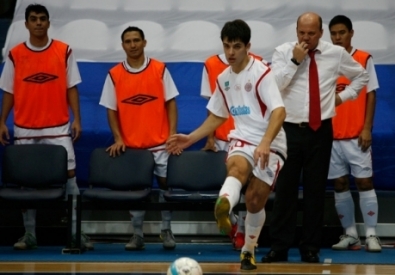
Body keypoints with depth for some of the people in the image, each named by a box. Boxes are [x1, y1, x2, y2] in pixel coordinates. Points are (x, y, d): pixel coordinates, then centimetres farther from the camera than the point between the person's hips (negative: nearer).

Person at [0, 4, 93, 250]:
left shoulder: (64, 52, 1)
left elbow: (71, 88, 3)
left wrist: (77, 119, -4)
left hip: (58, 128, -1)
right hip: (25, 129, 1)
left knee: (69, 175, -4)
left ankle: (75, 232, -2)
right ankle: (30, 234, 11)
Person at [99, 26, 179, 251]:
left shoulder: (160, 69, 0)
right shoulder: (114, 75, 2)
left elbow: (171, 103, 1)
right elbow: (111, 109, 4)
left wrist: (172, 134, -7)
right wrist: (118, 138, -6)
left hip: (160, 142, -1)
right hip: (130, 144, 1)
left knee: (165, 183, 0)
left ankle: (167, 230, 11)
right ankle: (137, 234, 10)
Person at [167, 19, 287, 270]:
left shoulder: (261, 73, -10)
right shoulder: (223, 79, 10)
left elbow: (279, 111, -21)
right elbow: (217, 116, 25)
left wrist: (265, 143, -36)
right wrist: (191, 139, 15)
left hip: (270, 146, -3)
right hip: (242, 140, 3)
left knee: (255, 200, -7)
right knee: (237, 167, -32)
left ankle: (249, 250, 20)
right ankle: (223, 208, -66)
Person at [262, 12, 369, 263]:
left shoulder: (336, 53, 3)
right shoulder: (283, 52, -2)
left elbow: (361, 75, 19)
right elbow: (274, 85, -15)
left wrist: (343, 96, 8)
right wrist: (295, 61, -18)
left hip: (320, 130, 1)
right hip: (290, 129, -1)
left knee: (316, 190, 5)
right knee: (285, 189, 0)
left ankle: (311, 249, 12)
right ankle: (279, 247, 6)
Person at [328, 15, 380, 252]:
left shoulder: (364, 59, 1)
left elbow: (371, 95, 0)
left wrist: (367, 128, -8)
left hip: (356, 134, -3)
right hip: (331, 135, 3)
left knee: (364, 181, -4)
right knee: (340, 184, 5)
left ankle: (371, 235, -2)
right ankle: (350, 234, 12)